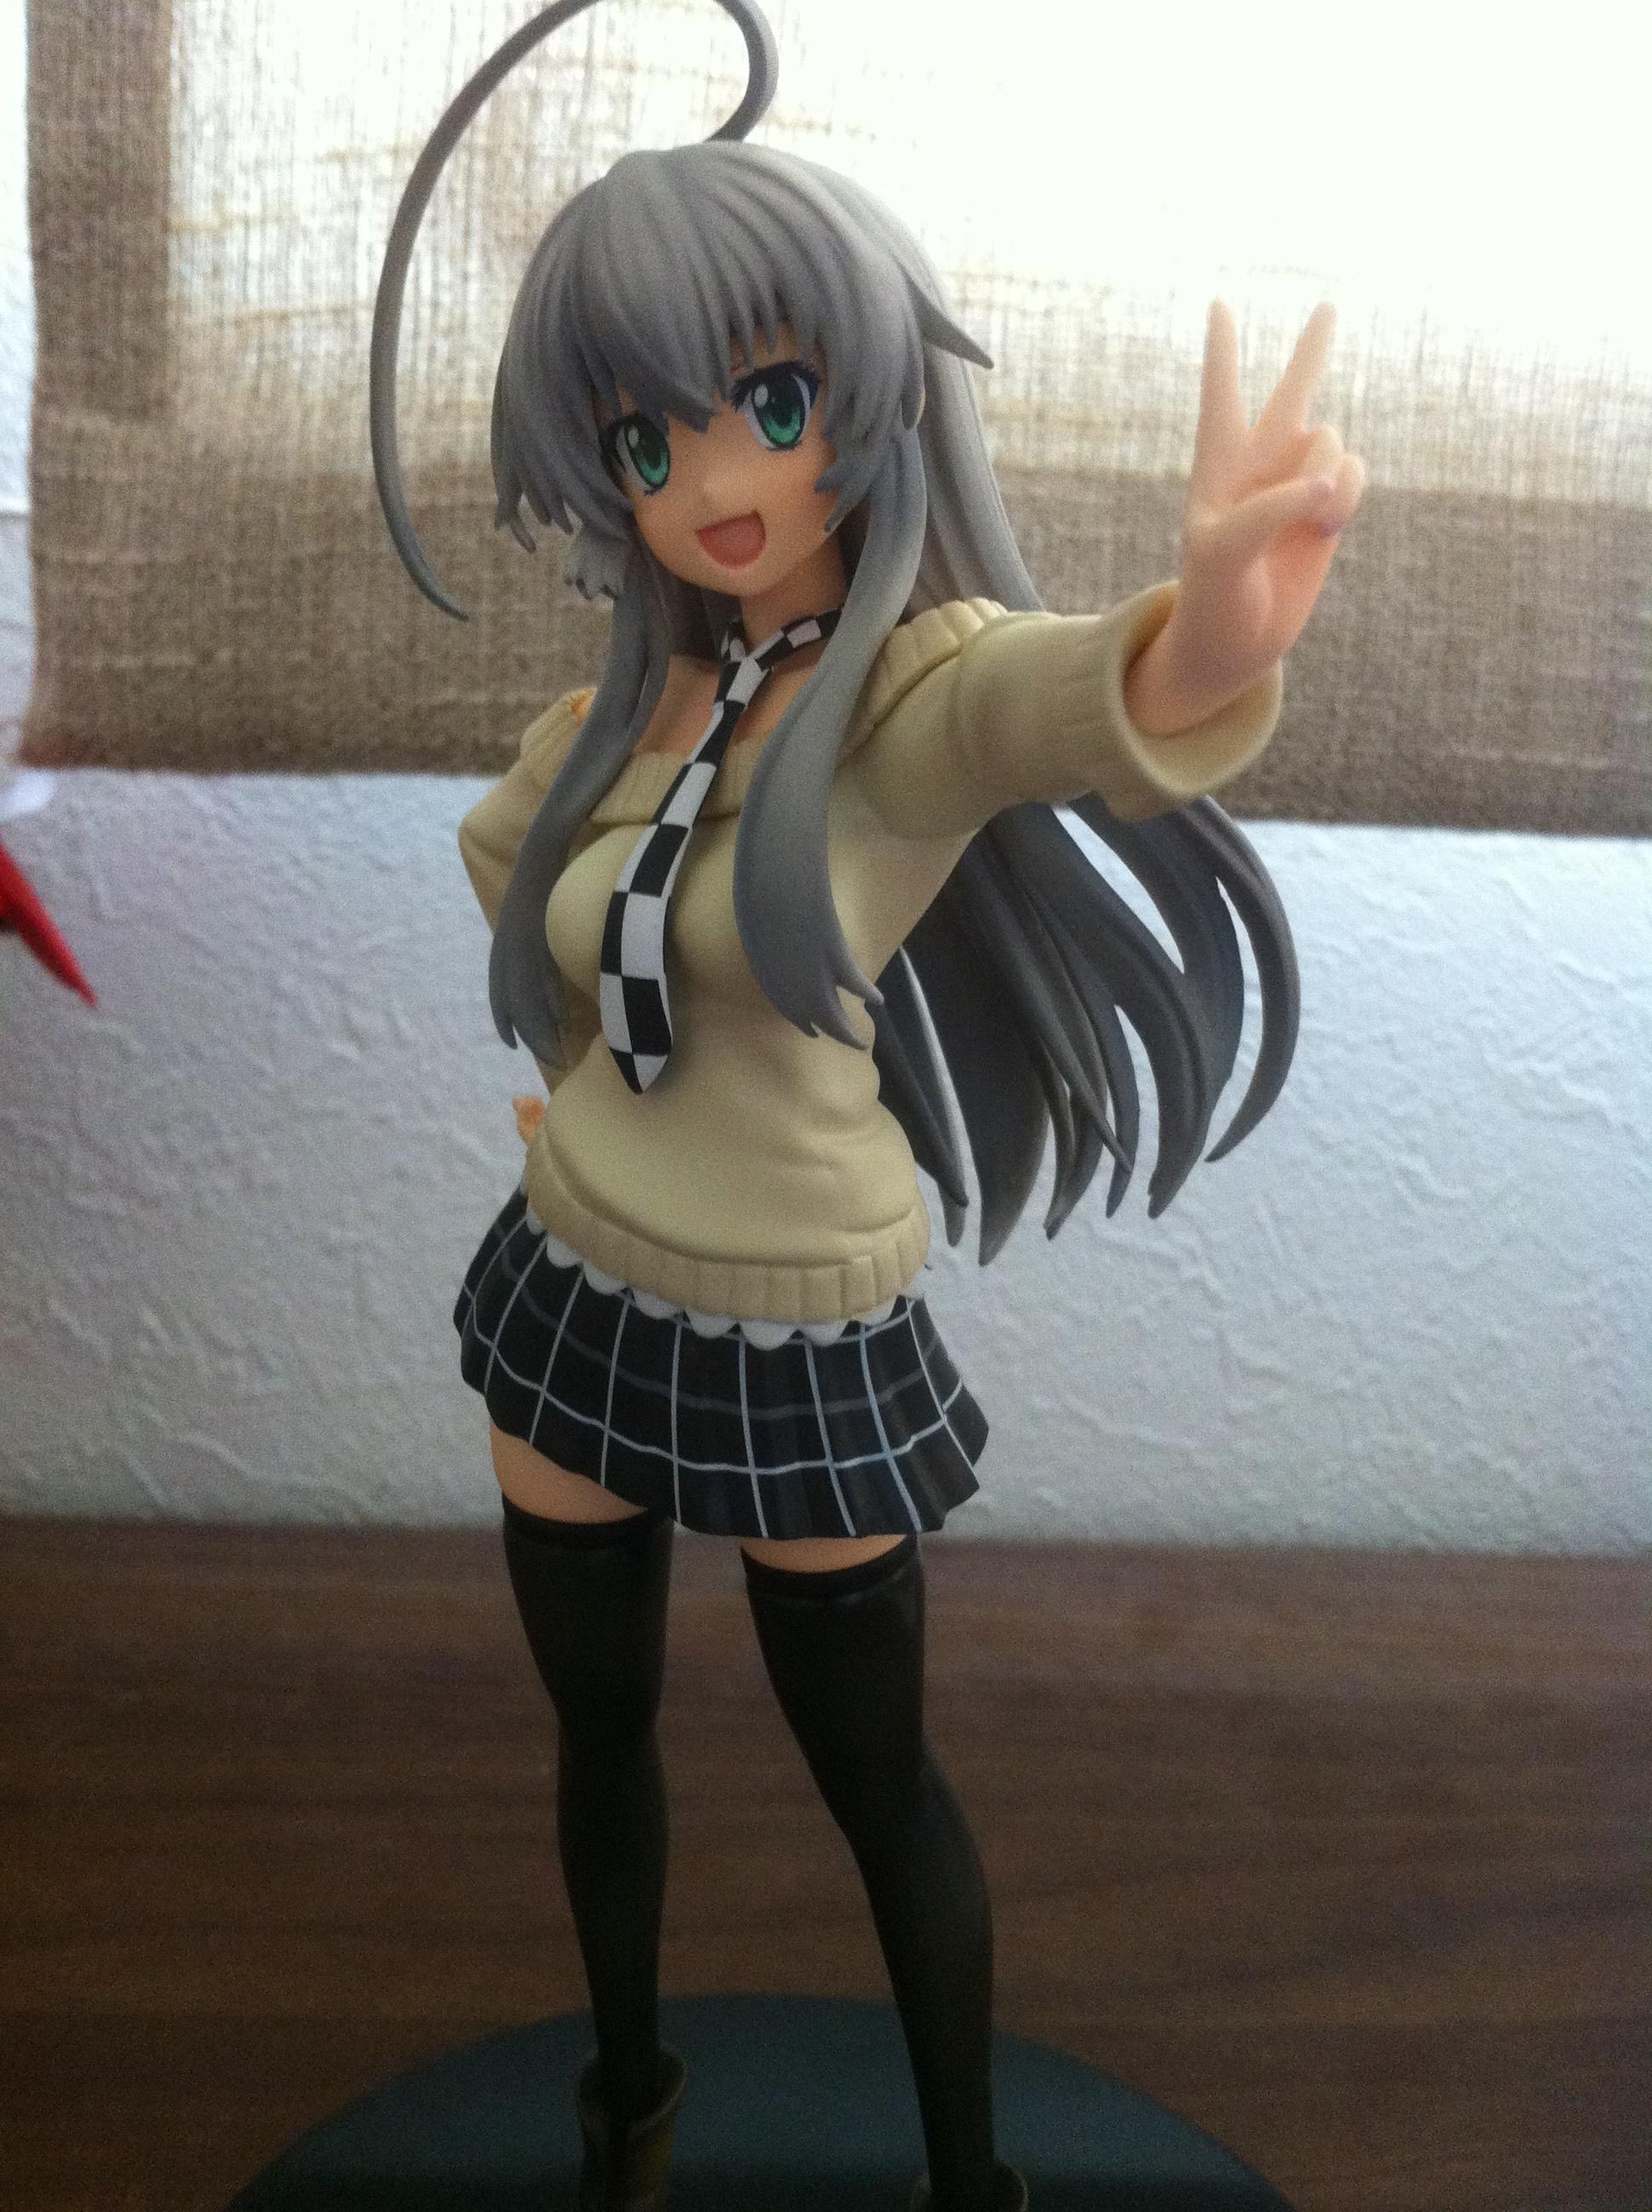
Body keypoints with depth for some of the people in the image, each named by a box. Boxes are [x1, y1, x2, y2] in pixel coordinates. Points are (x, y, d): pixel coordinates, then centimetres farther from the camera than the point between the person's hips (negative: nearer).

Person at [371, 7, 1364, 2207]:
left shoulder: (920, 680, -20)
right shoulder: (624, 706, -1)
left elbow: (1084, 705, -46)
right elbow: (501, 854, 22)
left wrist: (1209, 633, -68)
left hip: (795, 1343, -5)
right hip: (575, 1292, 6)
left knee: (874, 1778, 13)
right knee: (598, 1730, 22)